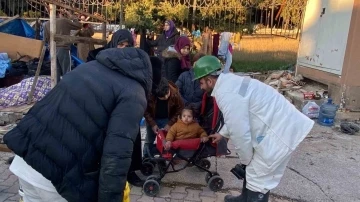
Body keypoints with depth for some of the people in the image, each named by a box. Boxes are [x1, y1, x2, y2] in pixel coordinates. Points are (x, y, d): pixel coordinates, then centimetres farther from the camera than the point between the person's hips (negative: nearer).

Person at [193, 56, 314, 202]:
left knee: (258, 178, 1)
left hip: (279, 131, -10)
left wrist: (245, 159, -4)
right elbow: (237, 117, 23)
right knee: (253, 168, 24)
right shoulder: (228, 81, 7)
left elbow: (239, 133, -21)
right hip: (277, 123, 10)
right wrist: (222, 133, 35)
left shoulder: (225, 94, -25)